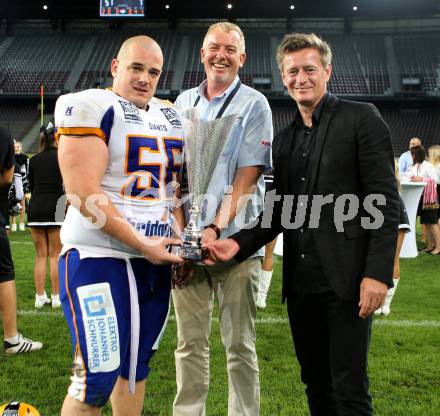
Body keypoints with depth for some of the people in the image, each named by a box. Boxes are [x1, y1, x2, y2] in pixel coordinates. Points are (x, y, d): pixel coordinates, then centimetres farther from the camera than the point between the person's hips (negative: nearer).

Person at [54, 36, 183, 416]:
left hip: (156, 259, 7)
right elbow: (84, 195, -17)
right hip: (100, 257, -7)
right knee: (97, 378, -5)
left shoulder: (170, 117, 14)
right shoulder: (92, 107, -9)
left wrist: (182, 242, 6)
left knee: (136, 363, 17)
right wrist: (141, 244, -16)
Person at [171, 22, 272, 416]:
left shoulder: (254, 104, 0)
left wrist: (217, 228, -20)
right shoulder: (184, 102, 14)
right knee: (190, 342, 11)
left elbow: (247, 178, -8)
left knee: (240, 344, 3)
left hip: (234, 240, -4)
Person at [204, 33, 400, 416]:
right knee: (315, 383, 15)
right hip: (300, 282, 6)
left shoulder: (361, 118, -3)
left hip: (346, 278, -6)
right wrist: (240, 243, -1)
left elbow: (385, 201, -8)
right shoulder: (283, 140, 15)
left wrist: (378, 273, -16)